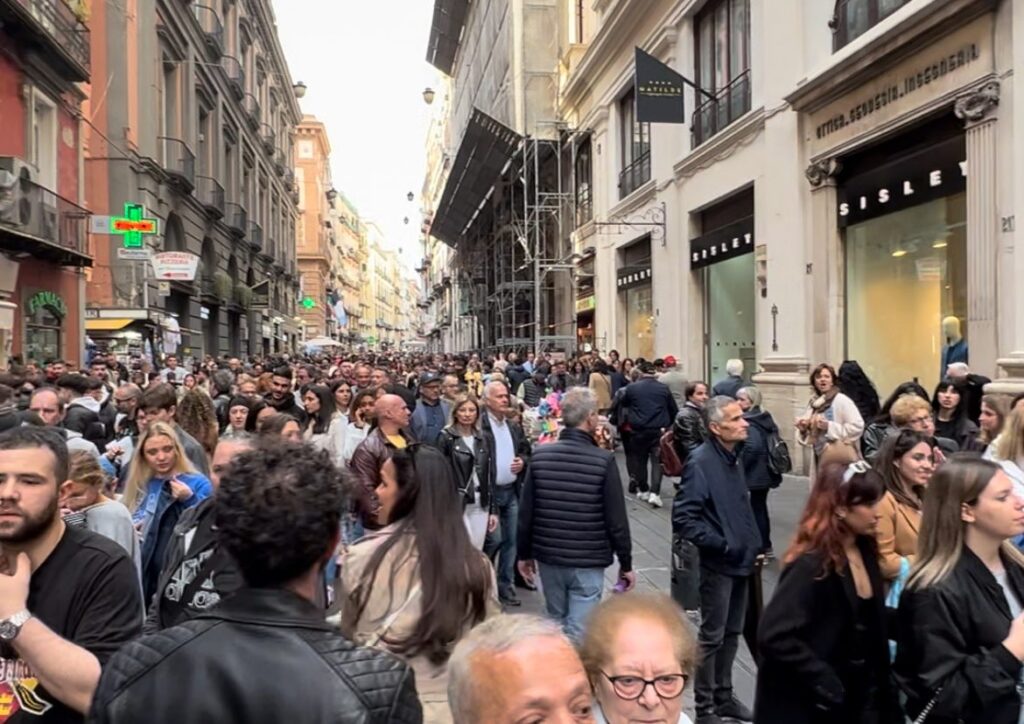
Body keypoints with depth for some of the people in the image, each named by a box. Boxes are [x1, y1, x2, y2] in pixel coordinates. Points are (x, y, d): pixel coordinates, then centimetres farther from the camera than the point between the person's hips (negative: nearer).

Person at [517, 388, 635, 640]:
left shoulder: (540, 455, -3)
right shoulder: (604, 460, -13)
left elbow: (526, 512, 2)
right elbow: (616, 519, -9)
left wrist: (524, 553, 14)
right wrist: (626, 563, 2)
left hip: (548, 557, 4)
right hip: (588, 562, -4)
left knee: (557, 625, 21)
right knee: (579, 634, 2)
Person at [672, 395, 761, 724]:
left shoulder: (733, 457, 6)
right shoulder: (701, 462, -20)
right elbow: (683, 519, -24)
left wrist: (752, 543, 10)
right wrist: (720, 544, -21)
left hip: (741, 560, 8)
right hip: (718, 563, -8)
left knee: (732, 633, 19)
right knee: (712, 636, 5)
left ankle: (724, 695, 34)